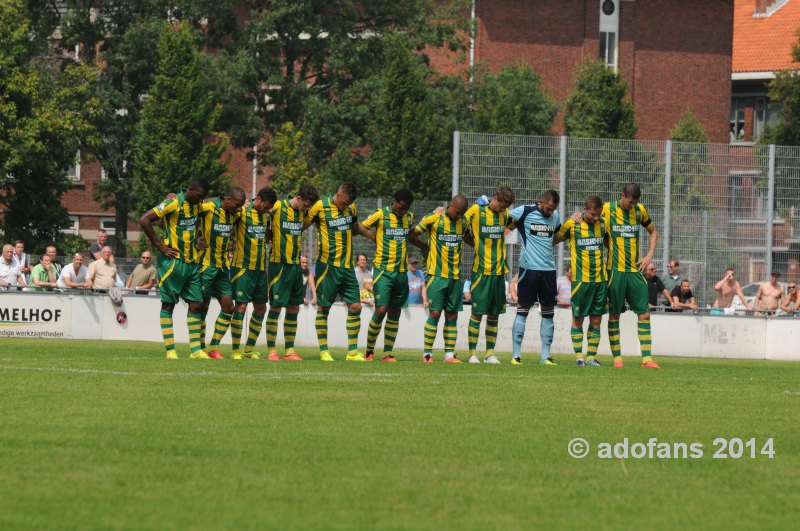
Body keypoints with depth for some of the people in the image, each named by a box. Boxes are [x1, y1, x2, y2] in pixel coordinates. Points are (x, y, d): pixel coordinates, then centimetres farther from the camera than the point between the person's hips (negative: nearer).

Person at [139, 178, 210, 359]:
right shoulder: (174, 203, -13)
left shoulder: (196, 205, 10)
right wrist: (160, 246, -16)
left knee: (196, 304, 4)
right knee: (168, 304, -1)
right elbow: (144, 220, -18)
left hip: (191, 262, 8)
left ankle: (195, 349, 6)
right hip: (173, 261, -8)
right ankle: (170, 350, 0)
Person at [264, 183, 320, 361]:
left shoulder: (302, 212, 9)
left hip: (296, 265, 7)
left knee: (294, 307, 8)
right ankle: (271, 350, -1)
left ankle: (289, 350, 14)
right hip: (279, 264, -7)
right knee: (276, 306, -6)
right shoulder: (278, 208, -10)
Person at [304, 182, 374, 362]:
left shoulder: (351, 207, 9)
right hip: (327, 265, -5)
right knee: (323, 307, 0)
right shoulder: (320, 207, -9)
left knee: (355, 306, 1)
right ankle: (323, 351, 7)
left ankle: (352, 352, 7)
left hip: (347, 266, 5)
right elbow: (302, 226, -1)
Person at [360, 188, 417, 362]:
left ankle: (388, 353, 10)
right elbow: (361, 227, 3)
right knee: (381, 310, -12)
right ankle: (369, 350, 3)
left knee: (395, 313, 5)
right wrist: (376, 238, 0)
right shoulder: (381, 215, -6)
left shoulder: (409, 217, 10)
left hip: (401, 272, 5)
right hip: (383, 270, -5)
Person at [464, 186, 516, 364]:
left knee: (494, 314, 7)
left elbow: (513, 225, 29)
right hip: (481, 270, -5)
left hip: (499, 270, 5)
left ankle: (490, 354, 12)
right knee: (477, 313, -4)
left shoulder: (505, 214, 9)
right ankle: (473, 353, 2)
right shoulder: (476, 211, -8)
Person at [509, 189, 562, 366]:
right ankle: (516, 354, 0)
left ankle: (545, 355, 11)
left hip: (549, 269, 5)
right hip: (529, 268, -5)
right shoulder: (524, 212, -6)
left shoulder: (555, 216, 11)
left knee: (548, 312, 6)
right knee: (523, 310, -3)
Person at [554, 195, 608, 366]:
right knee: (578, 319, 1)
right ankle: (578, 355, 8)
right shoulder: (572, 225, -6)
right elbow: (554, 240, 5)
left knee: (596, 320, 4)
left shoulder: (603, 224, 5)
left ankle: (591, 356, 9)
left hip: (600, 279, 4)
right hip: (580, 279, -4)